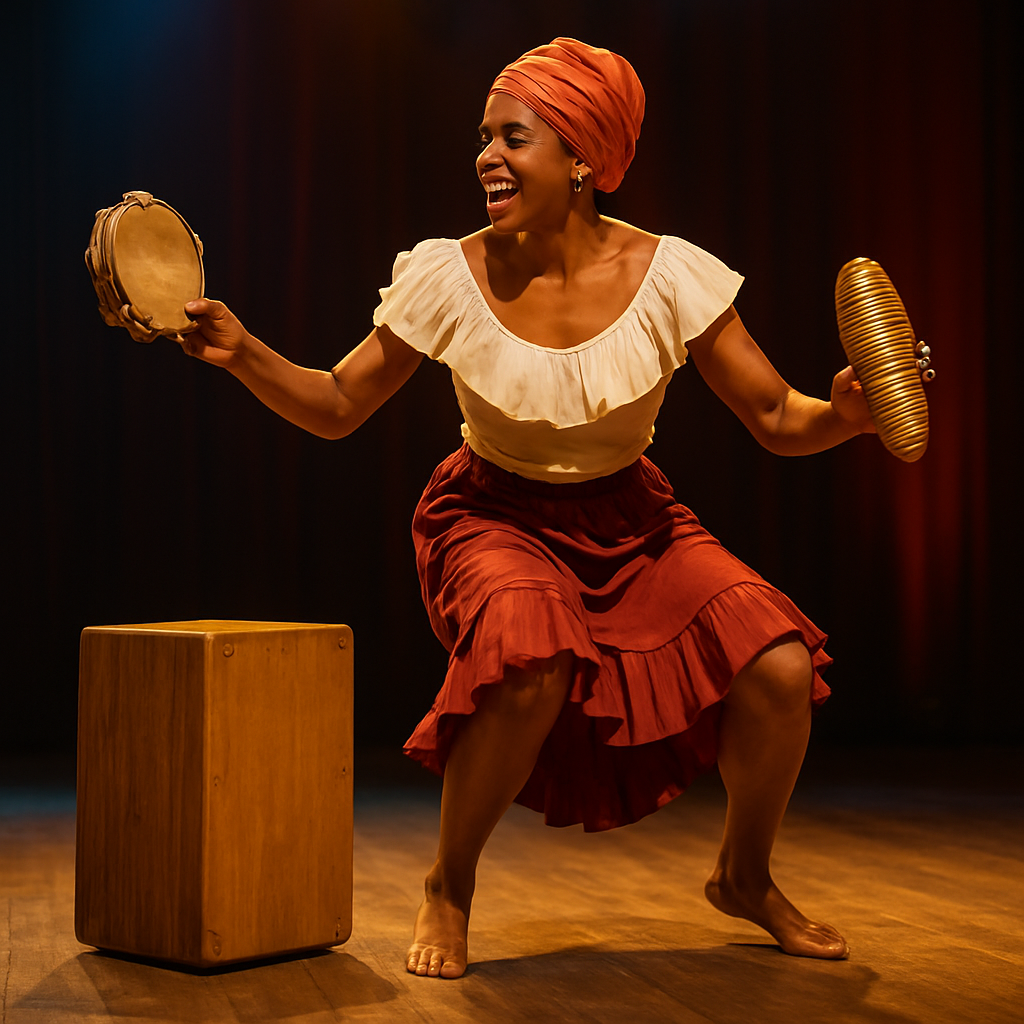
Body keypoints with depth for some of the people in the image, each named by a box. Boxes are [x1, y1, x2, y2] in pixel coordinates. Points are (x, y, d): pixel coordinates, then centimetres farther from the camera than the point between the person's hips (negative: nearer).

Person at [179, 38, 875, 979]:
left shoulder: (668, 276, -15)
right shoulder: (450, 278, -15)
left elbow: (777, 421, -9)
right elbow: (337, 408, -4)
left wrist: (843, 414, -30)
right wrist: (244, 354, -21)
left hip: (630, 520, 2)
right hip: (497, 518, -2)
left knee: (781, 668, -19)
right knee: (528, 661, -36)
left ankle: (744, 877, 14)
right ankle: (449, 890, -7)